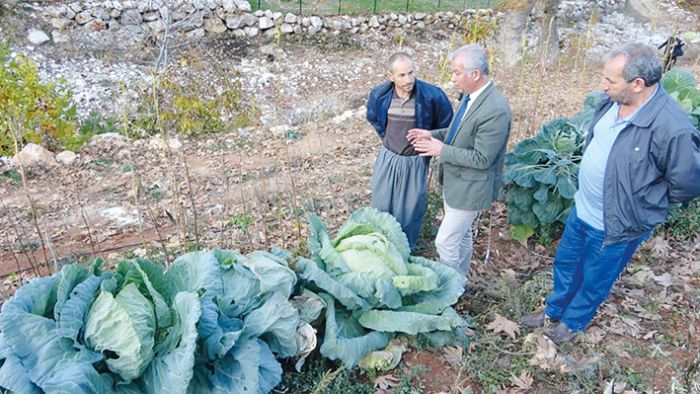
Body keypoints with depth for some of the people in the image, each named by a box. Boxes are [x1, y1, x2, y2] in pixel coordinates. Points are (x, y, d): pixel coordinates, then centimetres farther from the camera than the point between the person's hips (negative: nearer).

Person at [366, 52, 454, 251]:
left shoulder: (432, 95, -21)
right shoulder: (379, 94, -12)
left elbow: (445, 124, -1)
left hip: (416, 162, -2)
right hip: (387, 159, 3)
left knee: (410, 210, 11)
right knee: (381, 206, 16)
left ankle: (407, 248, 35)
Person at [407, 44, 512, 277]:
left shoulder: (496, 110, -29)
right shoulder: (470, 95, 0)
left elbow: (482, 159, -26)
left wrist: (441, 149, -21)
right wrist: (433, 135, -1)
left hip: (471, 188, -9)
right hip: (454, 180, 9)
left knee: (445, 241, 1)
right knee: (461, 234, 24)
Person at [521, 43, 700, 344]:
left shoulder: (672, 129, -31)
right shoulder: (612, 101, -10)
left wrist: (640, 200, -8)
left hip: (616, 225, -6)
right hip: (581, 208, 7)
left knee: (594, 280, 19)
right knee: (565, 263, 25)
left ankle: (573, 321, 46)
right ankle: (554, 309, 51)